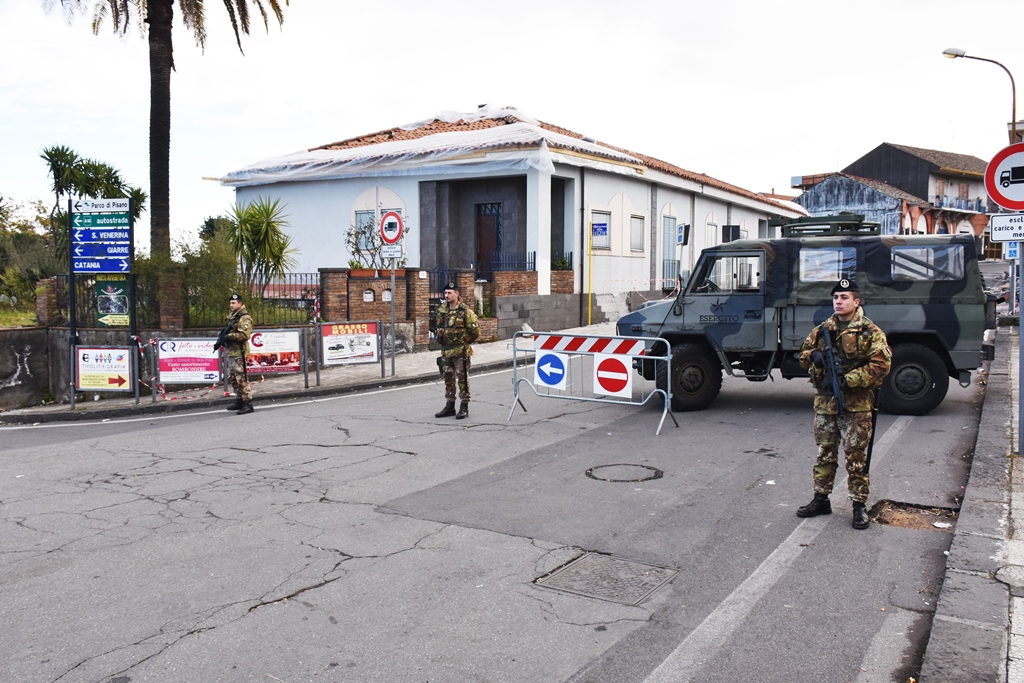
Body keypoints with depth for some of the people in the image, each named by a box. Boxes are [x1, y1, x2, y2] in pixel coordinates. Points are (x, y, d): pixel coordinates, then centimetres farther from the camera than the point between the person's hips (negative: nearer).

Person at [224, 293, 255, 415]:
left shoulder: (244, 317, -12)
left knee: (242, 378, -11)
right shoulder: (232, 317, 19)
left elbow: (245, 335, -22)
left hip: (239, 353, -10)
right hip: (231, 352, 10)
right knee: (232, 378, 16)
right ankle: (239, 400, 26)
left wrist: (228, 336, -19)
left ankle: (248, 404, -8)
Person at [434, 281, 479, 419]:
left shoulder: (465, 311, -11)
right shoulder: (441, 310, 8)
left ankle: (464, 408, 7)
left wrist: (464, 342, 0)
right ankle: (449, 407, 22)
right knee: (448, 379, 12)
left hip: (460, 352, -7)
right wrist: (441, 339, 15)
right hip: (445, 351, 7)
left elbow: (475, 331, -8)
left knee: (462, 379, -1)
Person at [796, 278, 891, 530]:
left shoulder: (870, 332, -4)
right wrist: (814, 356, -6)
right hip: (825, 403, 5)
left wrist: (848, 380, -20)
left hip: (856, 406, -4)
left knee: (857, 457, 1)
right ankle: (821, 499, 23)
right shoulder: (822, 330, 11)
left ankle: (859, 505, 11)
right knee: (825, 454, 13)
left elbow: (881, 365, -12)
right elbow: (804, 353, 19)